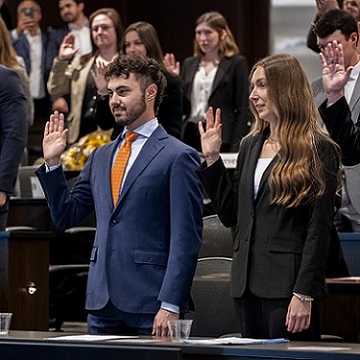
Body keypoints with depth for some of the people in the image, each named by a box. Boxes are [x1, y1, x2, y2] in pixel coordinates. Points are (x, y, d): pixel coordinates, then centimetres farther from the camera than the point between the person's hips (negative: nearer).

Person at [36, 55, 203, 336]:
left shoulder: (178, 157, -5)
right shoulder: (101, 157, 18)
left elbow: (186, 238, -10)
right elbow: (66, 216, 21)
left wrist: (171, 305, -16)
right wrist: (52, 162, 10)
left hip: (150, 303, -6)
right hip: (102, 302, 6)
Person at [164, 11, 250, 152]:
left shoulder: (236, 63, 2)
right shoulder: (189, 64, 16)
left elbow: (243, 109, -3)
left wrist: (236, 148, -11)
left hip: (222, 139, -4)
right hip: (191, 137, 4)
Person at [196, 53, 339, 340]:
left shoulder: (318, 150, -6)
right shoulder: (250, 146, 15)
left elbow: (319, 230, -10)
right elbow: (230, 215, 16)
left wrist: (304, 294, -17)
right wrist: (212, 158, 10)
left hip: (289, 284, -7)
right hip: (248, 283, 7)